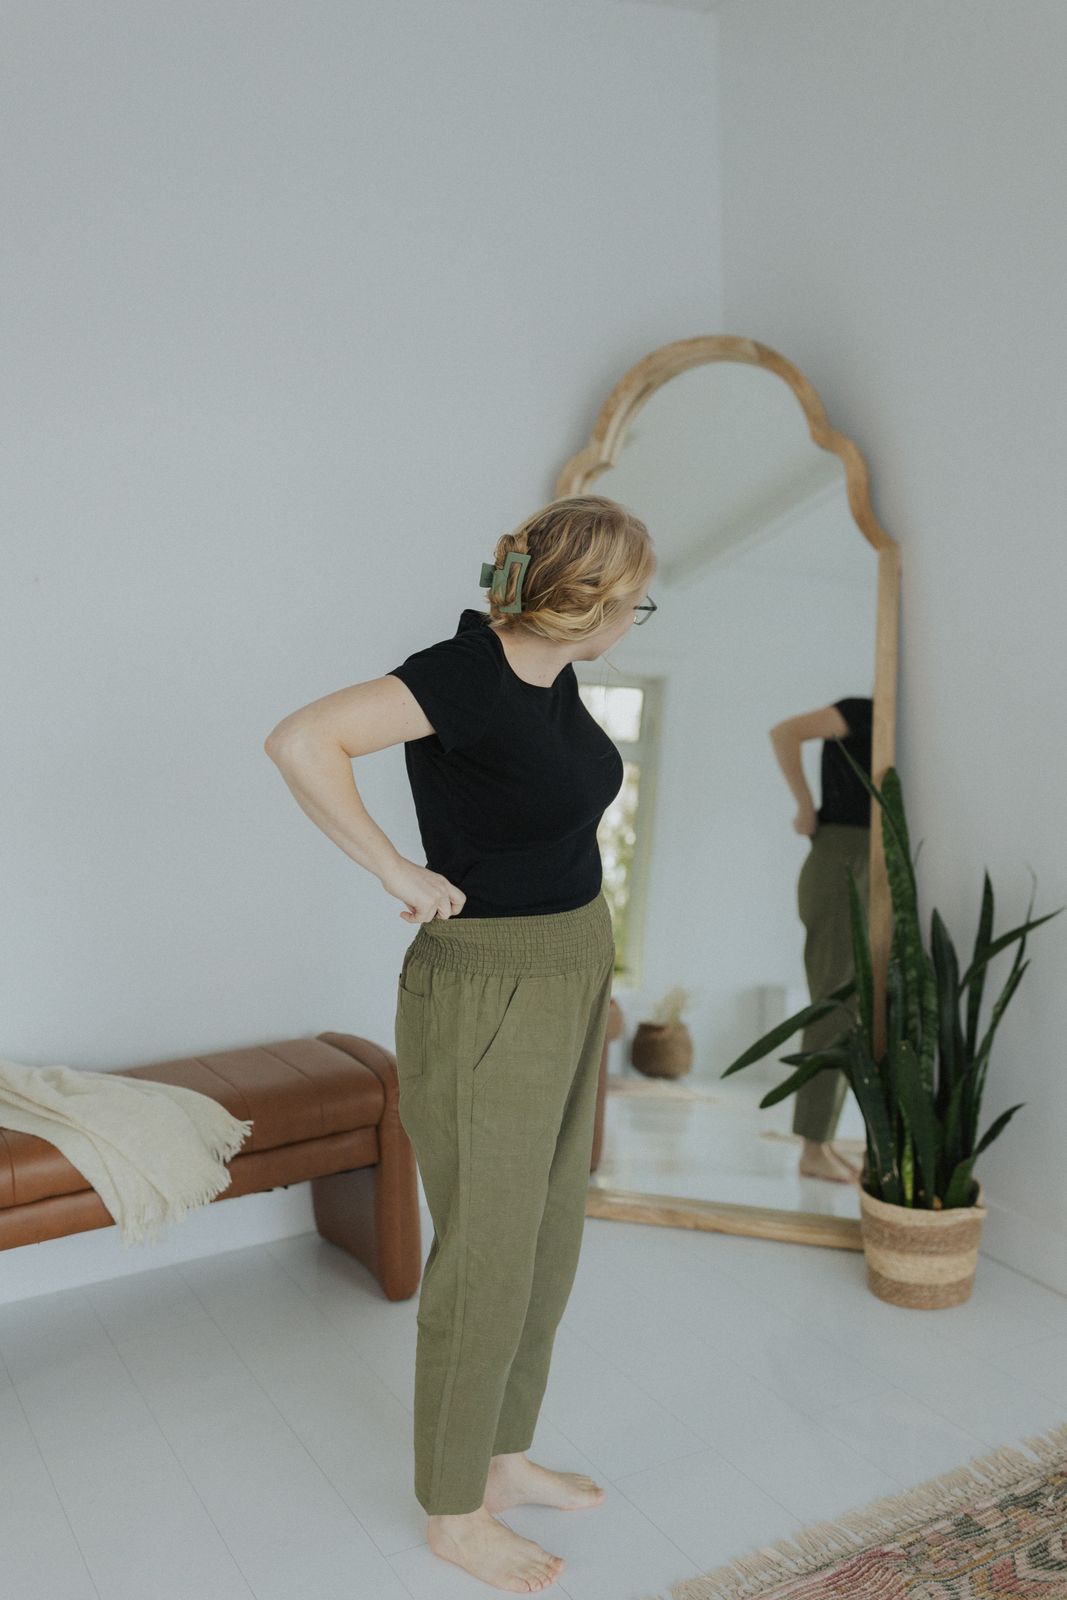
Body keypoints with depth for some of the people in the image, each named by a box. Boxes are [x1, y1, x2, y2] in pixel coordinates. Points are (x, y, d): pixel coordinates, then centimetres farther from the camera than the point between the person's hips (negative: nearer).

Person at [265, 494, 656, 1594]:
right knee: (486, 1262, 7)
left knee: (549, 1238, 20)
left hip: (568, 979, 9)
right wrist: (399, 872, -25)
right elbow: (300, 742, -33)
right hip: (486, 1000, -9)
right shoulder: (465, 671, -23)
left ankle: (503, 1458, 41)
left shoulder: (551, 670, 4)